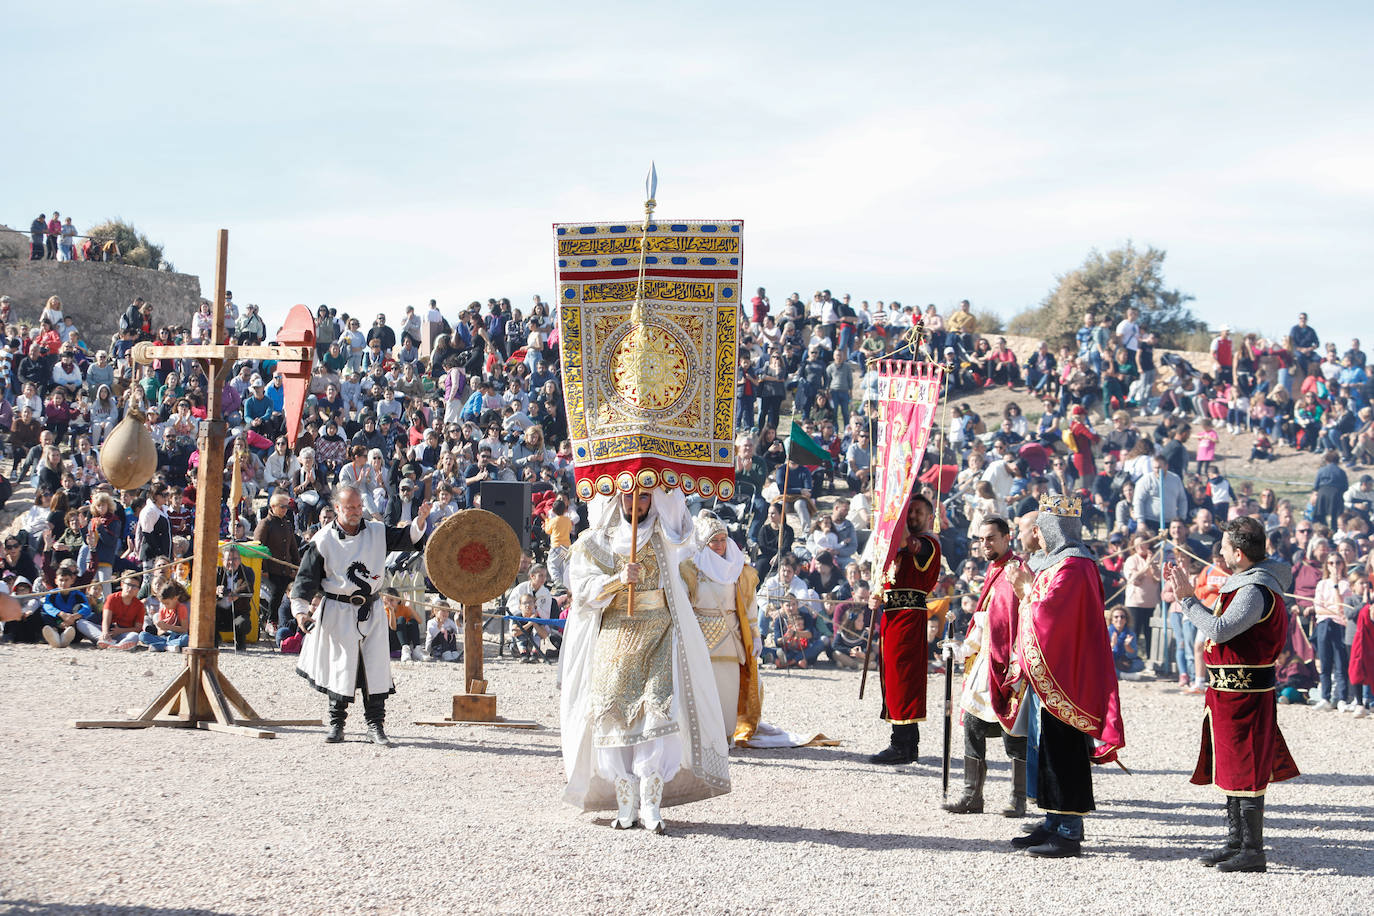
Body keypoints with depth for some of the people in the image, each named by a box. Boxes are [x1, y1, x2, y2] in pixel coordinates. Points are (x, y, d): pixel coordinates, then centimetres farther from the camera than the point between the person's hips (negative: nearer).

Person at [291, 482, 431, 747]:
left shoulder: (377, 532, 6)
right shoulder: (323, 541, -3)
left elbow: (405, 538, -1)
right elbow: (307, 577, -3)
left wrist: (419, 521, -20)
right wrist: (300, 609, -12)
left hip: (371, 611, 3)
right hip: (338, 612, -3)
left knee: (376, 667, -1)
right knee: (341, 667, 1)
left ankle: (375, 724, 5)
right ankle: (336, 723, 13)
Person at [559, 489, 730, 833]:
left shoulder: (665, 532, 11)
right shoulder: (596, 540, 11)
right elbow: (584, 588, 1)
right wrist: (618, 580, -15)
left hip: (659, 637, -1)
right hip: (613, 635, 1)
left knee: (657, 709, -15)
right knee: (613, 712, -7)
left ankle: (651, 804, -19)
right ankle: (626, 803, -3)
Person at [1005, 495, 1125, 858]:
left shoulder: (1071, 566, -16)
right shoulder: (1054, 562, 16)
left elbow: (1047, 615, -22)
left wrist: (1025, 590, -10)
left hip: (1060, 675, -11)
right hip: (1044, 674, 11)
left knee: (1060, 751, -8)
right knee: (1044, 748, 13)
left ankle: (1068, 834, -6)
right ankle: (1054, 825, 19)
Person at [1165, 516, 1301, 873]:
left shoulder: (1257, 591, -20)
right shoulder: (1245, 583, 13)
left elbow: (1219, 630, -28)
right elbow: (1221, 626, 20)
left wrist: (1187, 598, -19)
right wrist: (1186, 593, 17)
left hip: (1245, 693, -11)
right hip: (1230, 692, 11)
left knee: (1245, 773, -7)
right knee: (1231, 769, 16)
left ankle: (1252, 851, -3)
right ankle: (1236, 842, 23)